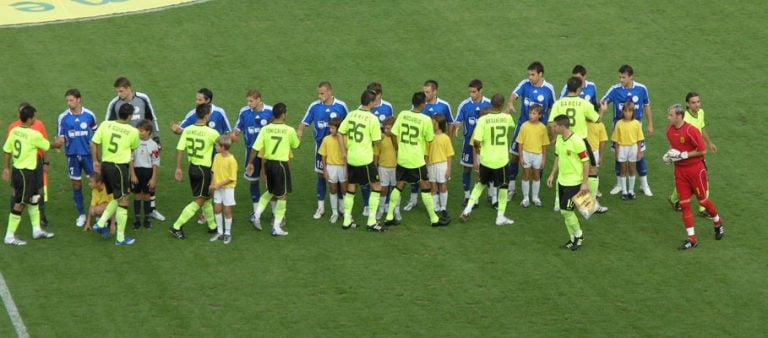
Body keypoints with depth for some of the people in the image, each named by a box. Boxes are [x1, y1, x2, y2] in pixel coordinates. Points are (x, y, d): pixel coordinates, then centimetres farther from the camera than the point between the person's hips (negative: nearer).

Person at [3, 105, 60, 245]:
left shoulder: (14, 131, 0)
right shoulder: (34, 135, -19)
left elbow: (7, 150, 6)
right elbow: (47, 146, -2)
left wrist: (7, 168, 18)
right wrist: (57, 144, 20)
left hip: (16, 169, 8)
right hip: (26, 172, -8)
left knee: (33, 199, 20)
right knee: (20, 204, -1)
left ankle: (36, 230, 31)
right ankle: (9, 236, 3)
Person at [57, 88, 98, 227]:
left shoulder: (89, 115, -5)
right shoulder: (63, 117, -4)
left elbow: (96, 134, 6)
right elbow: (61, 137, 0)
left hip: (88, 154, -1)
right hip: (72, 155, 1)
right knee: (76, 184, 8)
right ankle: (81, 214, 20)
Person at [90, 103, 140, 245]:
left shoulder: (105, 125, -2)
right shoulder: (133, 132, -9)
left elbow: (93, 143, -1)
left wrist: (96, 161, 12)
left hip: (105, 165, 5)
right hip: (120, 167, -5)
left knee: (117, 198, 23)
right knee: (123, 201, 5)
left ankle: (101, 223, 12)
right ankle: (120, 238, 8)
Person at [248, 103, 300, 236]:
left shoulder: (265, 129, -6)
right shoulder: (289, 130, -12)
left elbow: (256, 148, -6)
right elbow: (295, 145, 7)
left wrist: (250, 163, 6)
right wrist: (298, 136, 28)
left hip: (268, 163, 4)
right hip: (281, 164, -4)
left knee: (270, 191, 28)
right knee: (282, 196, 7)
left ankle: (258, 212, 12)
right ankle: (276, 227, 7)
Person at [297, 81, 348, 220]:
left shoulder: (341, 106, -8)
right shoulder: (314, 107, -6)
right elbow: (304, 123, -5)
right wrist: (299, 132, -25)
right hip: (321, 145, 1)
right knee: (321, 176, 7)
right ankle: (320, 207, 17)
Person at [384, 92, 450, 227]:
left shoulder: (402, 115, -3)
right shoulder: (425, 119, -15)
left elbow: (394, 134, -1)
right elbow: (430, 139, -5)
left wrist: (398, 148, 13)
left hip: (401, 158, 4)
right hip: (417, 160, -4)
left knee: (399, 186, 15)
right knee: (425, 187, 6)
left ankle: (389, 217, 15)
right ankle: (434, 219, 12)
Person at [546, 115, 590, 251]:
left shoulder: (577, 141, -21)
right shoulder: (559, 139, 3)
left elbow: (586, 162, -17)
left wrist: (585, 183, -18)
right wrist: (552, 175, 16)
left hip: (574, 182, -8)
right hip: (562, 181, 8)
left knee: (566, 211, -6)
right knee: (564, 212, 11)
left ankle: (578, 235, 15)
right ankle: (573, 238, 23)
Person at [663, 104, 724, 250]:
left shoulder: (691, 130, -20)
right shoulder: (670, 130, 2)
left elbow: (702, 150, -17)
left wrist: (684, 155, -20)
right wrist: (669, 155, 1)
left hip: (695, 169, -6)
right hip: (679, 170, 6)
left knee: (702, 200, 7)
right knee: (684, 204, 1)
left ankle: (718, 224, 35)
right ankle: (692, 239, 5)